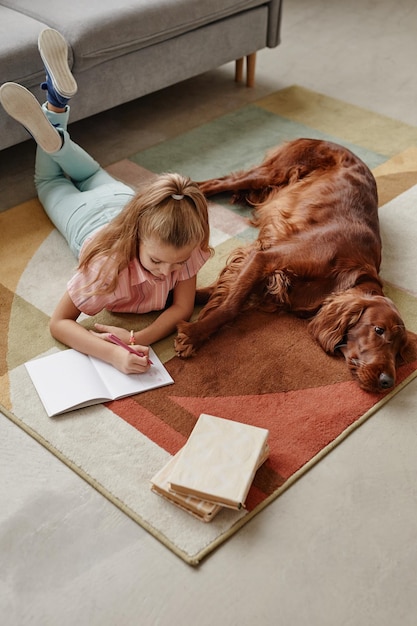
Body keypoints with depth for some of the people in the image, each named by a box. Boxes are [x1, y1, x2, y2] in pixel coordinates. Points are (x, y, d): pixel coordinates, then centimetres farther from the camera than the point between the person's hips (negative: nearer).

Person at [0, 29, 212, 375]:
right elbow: (59, 322, -44)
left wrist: (138, 339, -54)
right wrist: (113, 354, -61)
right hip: (90, 217, -2)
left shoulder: (184, 247, -43)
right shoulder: (108, 263, -50)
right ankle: (55, 104, 26)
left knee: (93, 174, 36)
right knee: (50, 182, 31)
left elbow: (183, 307, -35)